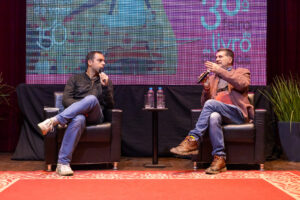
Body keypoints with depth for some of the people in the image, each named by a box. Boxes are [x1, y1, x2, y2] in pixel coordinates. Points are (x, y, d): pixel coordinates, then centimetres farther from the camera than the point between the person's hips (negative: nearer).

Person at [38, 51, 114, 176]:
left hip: (95, 117, 1)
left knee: (92, 99, -36)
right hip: (76, 113, -1)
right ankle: (63, 163, -46)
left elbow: (110, 105, 13)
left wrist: (105, 87, -2)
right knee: (78, 120, -41)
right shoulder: (75, 79, 21)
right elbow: (65, 100, 7)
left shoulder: (106, 81, 25)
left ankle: (54, 121, -43)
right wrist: (82, 107, -12)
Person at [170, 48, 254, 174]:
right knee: (213, 117, -35)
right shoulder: (212, 78, 29)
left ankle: (193, 140, -30)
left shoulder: (242, 72, 19)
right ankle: (219, 159, -34)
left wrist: (220, 71, -10)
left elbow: (242, 84, -8)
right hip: (217, 112, 3)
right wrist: (206, 88, 1)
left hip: (237, 113, -3)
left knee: (211, 103, -31)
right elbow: (203, 103, 21)